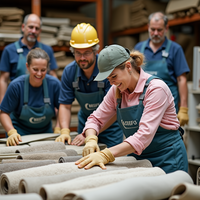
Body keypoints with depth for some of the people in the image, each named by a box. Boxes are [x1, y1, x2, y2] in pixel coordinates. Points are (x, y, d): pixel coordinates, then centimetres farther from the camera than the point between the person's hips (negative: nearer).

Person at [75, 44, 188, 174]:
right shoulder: (116, 91, -1)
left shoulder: (156, 88, -22)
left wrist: (106, 155, -41)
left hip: (167, 159, -5)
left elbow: (144, 135, -31)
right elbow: (95, 119, 5)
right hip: (137, 158, 6)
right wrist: (91, 140, -18)